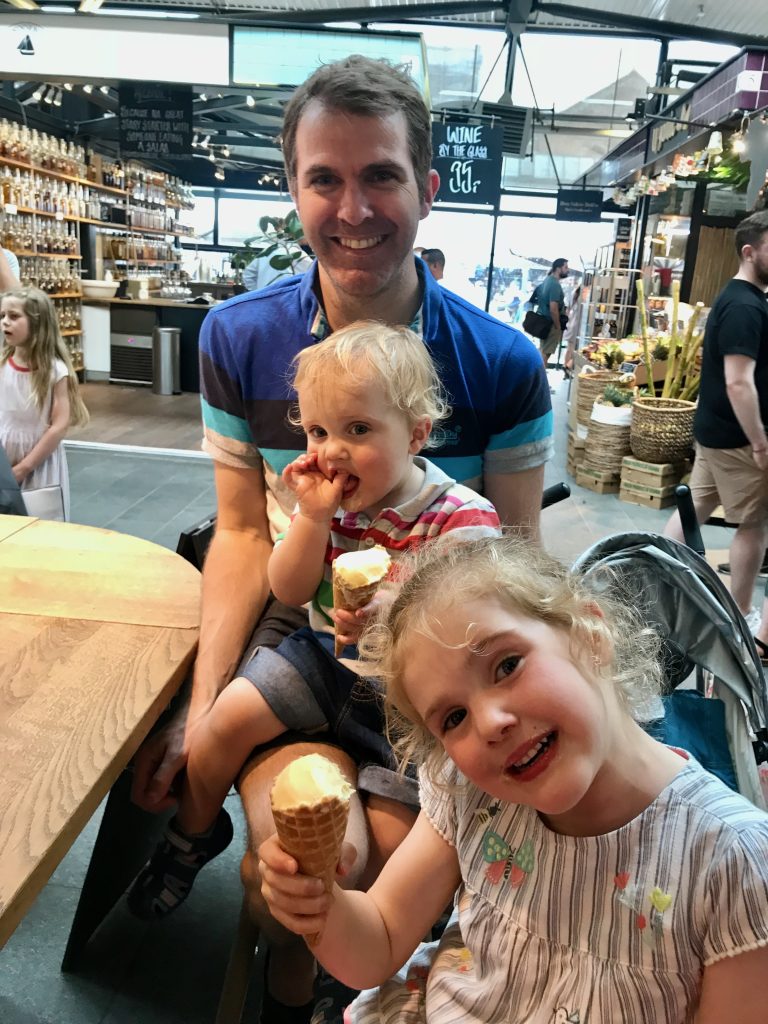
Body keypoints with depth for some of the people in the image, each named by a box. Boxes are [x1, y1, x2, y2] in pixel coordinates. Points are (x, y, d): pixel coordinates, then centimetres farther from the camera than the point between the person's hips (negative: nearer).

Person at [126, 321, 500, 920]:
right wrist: (313, 517, -20)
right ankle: (194, 832, 24)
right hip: (328, 657, 4)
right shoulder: (333, 499, -4)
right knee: (231, 713, -8)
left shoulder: (463, 518, -20)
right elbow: (289, 594, -3)